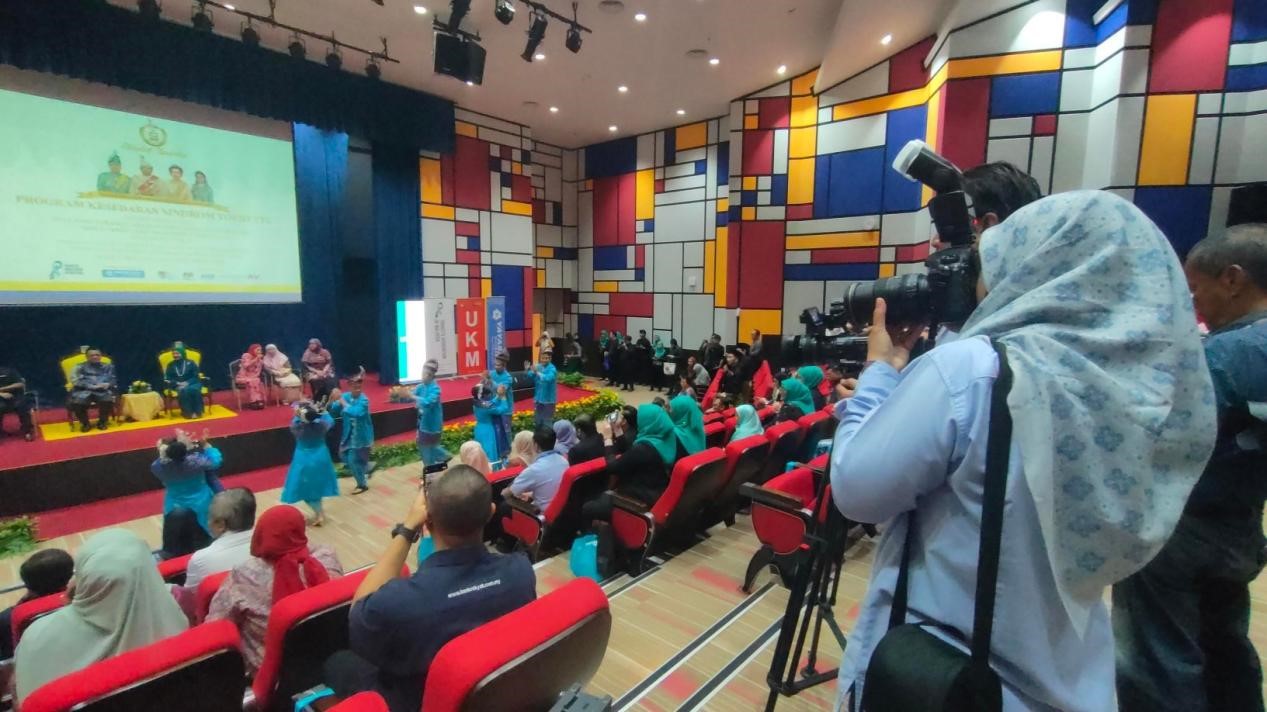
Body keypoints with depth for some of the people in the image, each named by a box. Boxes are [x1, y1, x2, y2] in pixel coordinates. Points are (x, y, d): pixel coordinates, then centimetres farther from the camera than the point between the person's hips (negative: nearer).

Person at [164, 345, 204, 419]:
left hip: (192, 383, -1)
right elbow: (167, 379, 9)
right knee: (183, 391, -35)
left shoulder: (190, 363, 8)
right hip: (178, 386, 1)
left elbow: (196, 376, 3)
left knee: (193, 390, -37)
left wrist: (187, 383, -14)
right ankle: (188, 413, -34)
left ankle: (197, 412, -30)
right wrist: (177, 383, -10)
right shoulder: (170, 365, 13)